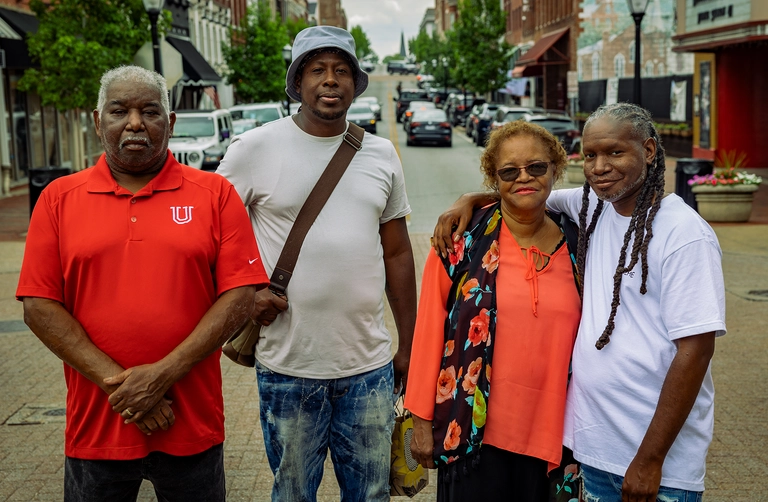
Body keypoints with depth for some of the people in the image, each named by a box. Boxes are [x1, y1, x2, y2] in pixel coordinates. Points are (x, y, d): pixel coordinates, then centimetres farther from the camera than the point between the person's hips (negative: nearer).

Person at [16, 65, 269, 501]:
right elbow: (39, 306, -2)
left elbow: (240, 297, -6)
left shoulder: (214, 194, 0)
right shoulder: (59, 199, 4)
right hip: (95, 428, 1)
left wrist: (164, 374, -14)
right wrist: (115, 384, -12)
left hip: (193, 427, 0)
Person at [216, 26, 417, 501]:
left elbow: (397, 253, 11)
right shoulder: (255, 148, -4)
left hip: (370, 366, 3)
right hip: (288, 369, -3)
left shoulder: (381, 154, 7)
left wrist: (408, 345, 12)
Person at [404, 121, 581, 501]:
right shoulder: (464, 240, -7)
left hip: (548, 435, 3)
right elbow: (430, 330, -4)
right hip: (471, 431, -3)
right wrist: (422, 422, -4)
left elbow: (584, 343, 10)